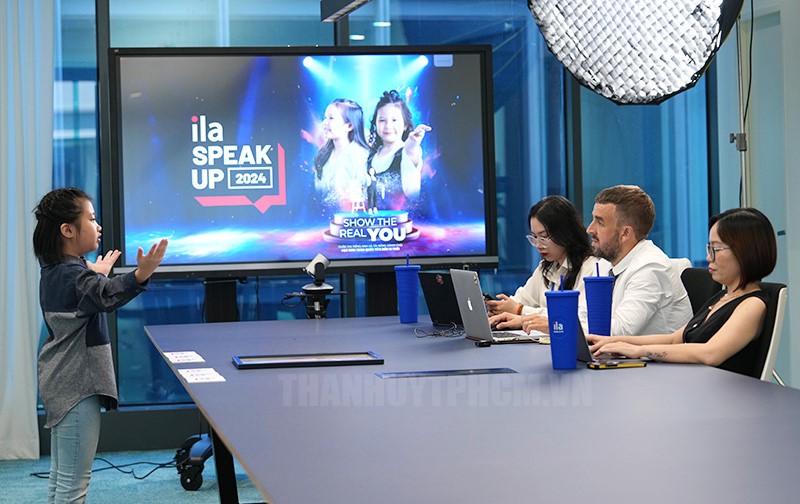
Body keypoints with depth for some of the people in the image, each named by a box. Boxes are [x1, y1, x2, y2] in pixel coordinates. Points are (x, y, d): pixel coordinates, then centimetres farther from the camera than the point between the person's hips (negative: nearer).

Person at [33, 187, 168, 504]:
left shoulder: (53, 270, 9)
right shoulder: (73, 274, -21)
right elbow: (106, 297, -42)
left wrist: (97, 275, 48)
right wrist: (141, 274, -58)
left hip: (60, 385, 11)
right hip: (78, 386, -11)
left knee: (61, 476, 16)